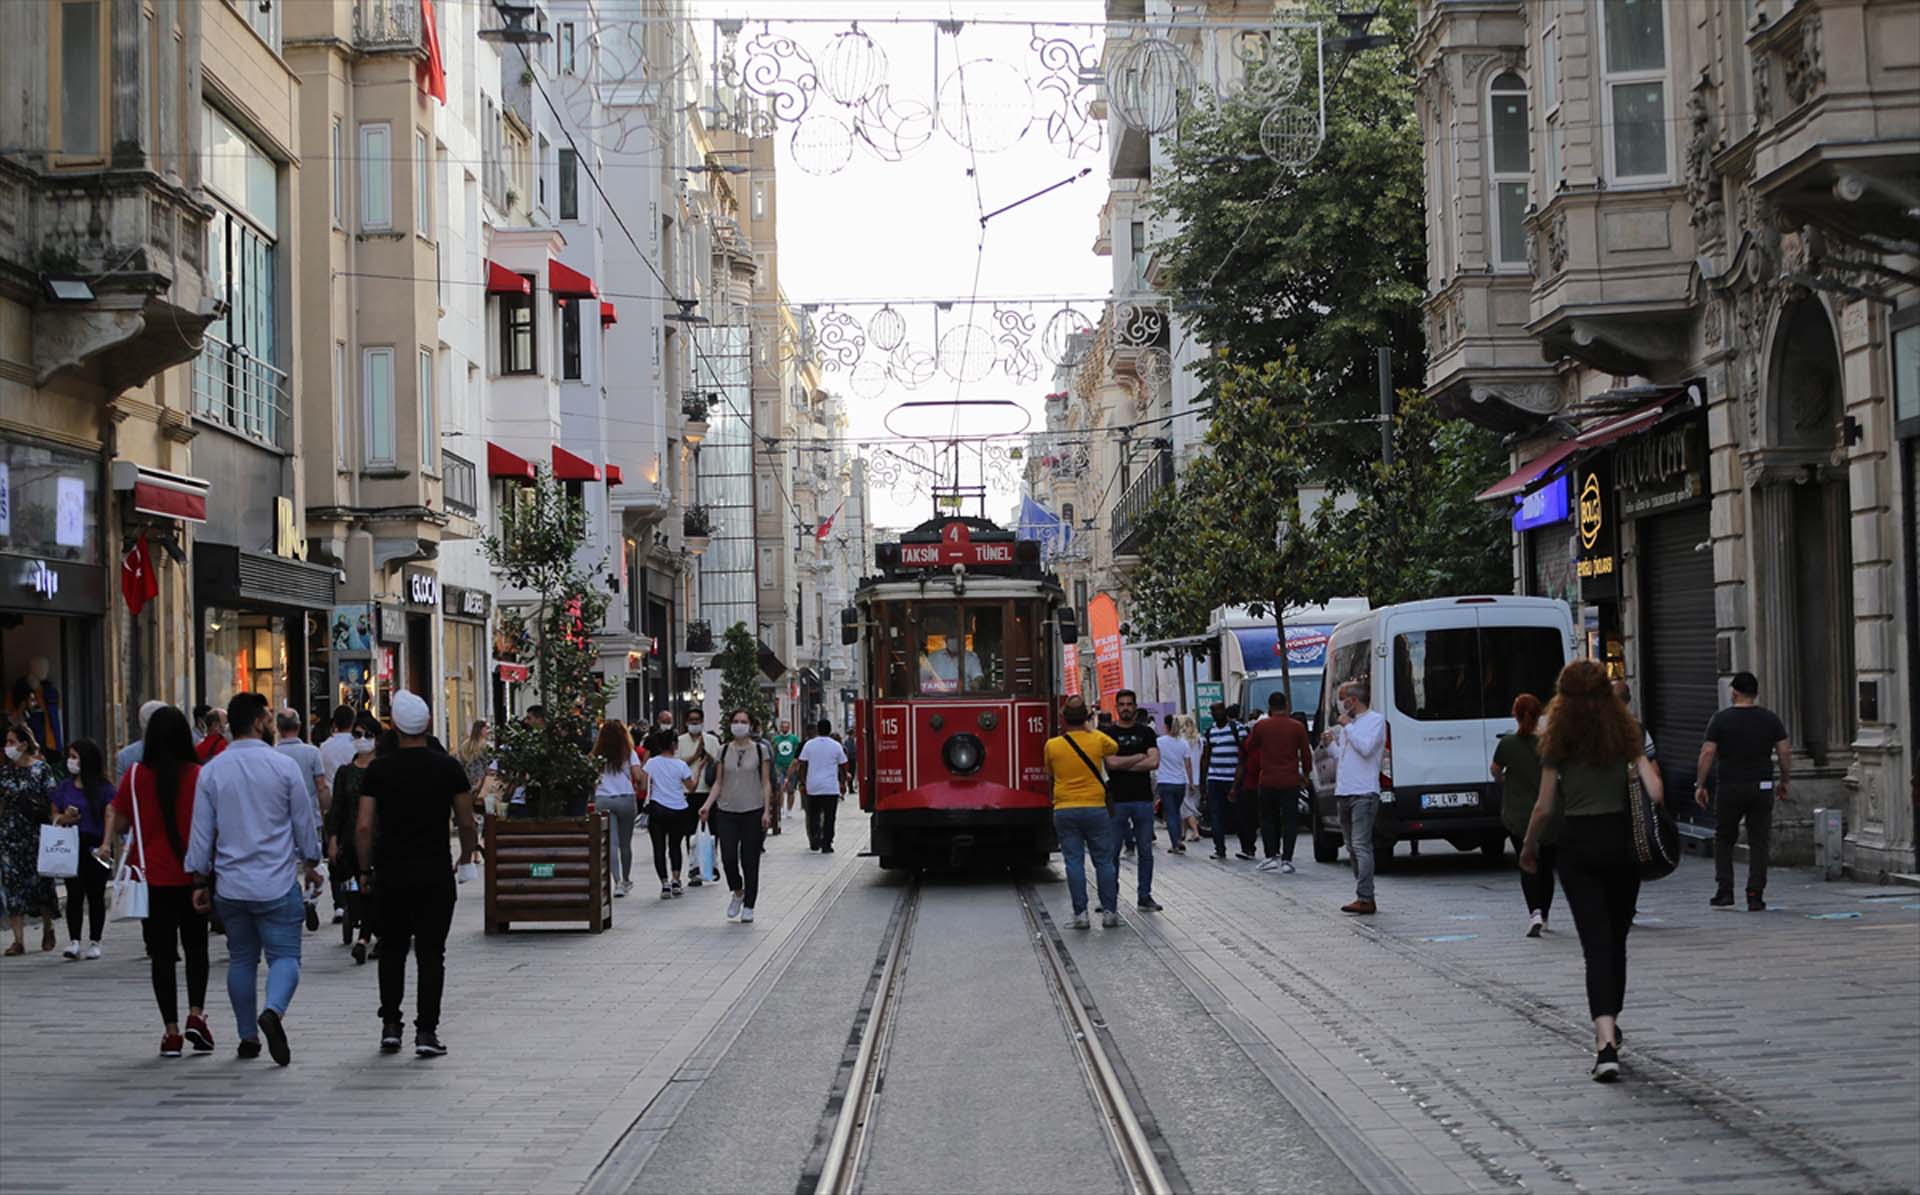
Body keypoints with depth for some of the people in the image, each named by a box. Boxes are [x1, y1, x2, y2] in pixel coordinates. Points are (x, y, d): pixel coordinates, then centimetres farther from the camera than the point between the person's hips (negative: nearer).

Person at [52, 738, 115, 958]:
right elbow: (55, 815, 15)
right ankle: (73, 940, -4)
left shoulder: (103, 788, -1)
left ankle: (94, 942, 12)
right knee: (74, 894, -4)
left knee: (95, 895, 5)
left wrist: (106, 844, -18)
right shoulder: (65, 787, 10)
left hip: (95, 847, -2)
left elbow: (110, 817, -6)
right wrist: (64, 818, -9)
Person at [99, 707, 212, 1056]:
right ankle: (196, 1014, -1)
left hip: (152, 876, 0)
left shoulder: (136, 775, -5)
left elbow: (118, 814, 3)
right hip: (192, 875, 0)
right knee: (196, 949, 15)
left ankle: (171, 1031, 5)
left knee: (162, 954, 6)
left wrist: (107, 843, 15)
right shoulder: (199, 775, -7)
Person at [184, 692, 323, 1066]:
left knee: (241, 960, 14)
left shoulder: (211, 771, 1)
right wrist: (311, 862, 17)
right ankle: (273, 1011, -28)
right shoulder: (283, 766, -6)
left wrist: (199, 879, 11)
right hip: (277, 884, -3)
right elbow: (304, 820, 2)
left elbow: (201, 831, 3)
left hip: (231, 885, 3)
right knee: (285, 955, 0)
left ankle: (248, 1037, 18)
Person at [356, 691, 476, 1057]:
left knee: (392, 950, 16)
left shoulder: (378, 770, -3)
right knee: (431, 953, 2)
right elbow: (466, 823, 2)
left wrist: (364, 870, 7)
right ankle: (426, 1031, -4)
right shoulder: (448, 767, -2)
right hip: (435, 874, -1)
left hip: (390, 874, 1)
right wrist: (466, 856, 20)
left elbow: (363, 827, -6)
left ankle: (390, 1026, 12)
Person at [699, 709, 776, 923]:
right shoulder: (724, 751, 8)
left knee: (750, 861, 0)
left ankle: (748, 906, 10)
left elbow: (766, 783, 1)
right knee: (728, 858, -7)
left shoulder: (760, 750, 1)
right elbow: (718, 783, 10)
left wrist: (767, 811, -7)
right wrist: (707, 805, -3)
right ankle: (738, 893, 21)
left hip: (752, 812, -2)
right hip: (726, 811, 2)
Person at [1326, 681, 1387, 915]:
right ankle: (1364, 898, 13)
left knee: (1361, 845, -16)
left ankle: (1365, 898, -20)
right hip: (1343, 792, 9)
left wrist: (1348, 726, -9)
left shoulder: (1375, 720, -4)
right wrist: (1330, 743, 12)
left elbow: (1366, 747, -18)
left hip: (1364, 793, -9)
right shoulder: (1346, 725, 20)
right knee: (1352, 848, 9)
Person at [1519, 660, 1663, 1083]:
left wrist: (1529, 847, 12)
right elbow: (1655, 793, -5)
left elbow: (1546, 807, -4)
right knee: (1617, 940, 18)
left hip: (1578, 844, -2)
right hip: (1622, 839, 2)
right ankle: (1609, 1026, 32)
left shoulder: (1558, 740, -3)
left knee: (1597, 942, -6)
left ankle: (1606, 1039, -20)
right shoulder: (1625, 734, 4)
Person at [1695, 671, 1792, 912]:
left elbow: (1708, 753, -7)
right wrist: (1784, 782, 13)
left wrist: (1700, 785, -1)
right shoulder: (1770, 719, 3)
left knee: (1724, 840, 13)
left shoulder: (1720, 720, -3)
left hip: (1729, 789, -1)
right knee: (1759, 843, 4)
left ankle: (1724, 891, 6)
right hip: (1762, 788, 1)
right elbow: (1785, 752, 1)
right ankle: (1755, 896, -1)